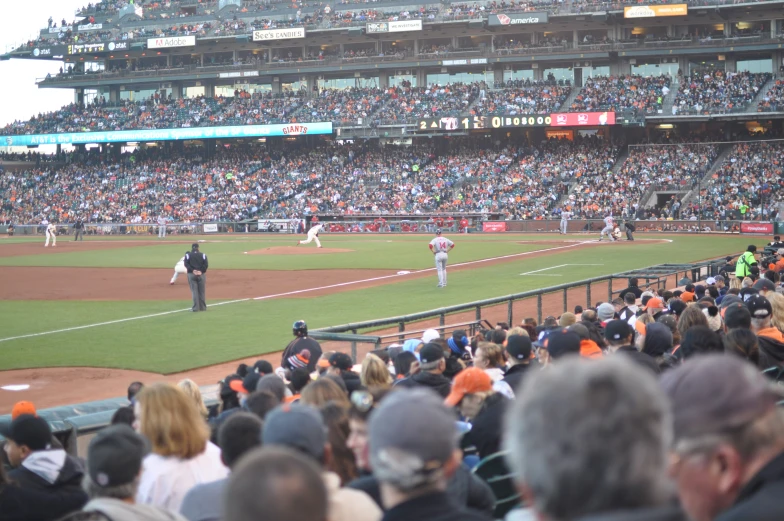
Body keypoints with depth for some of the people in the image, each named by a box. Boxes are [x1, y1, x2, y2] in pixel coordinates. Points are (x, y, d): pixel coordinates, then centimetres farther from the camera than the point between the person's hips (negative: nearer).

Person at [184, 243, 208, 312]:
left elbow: (186, 264, -8)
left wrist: (192, 270, -13)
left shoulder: (188, 255, 6)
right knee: (201, 291, 7)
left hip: (191, 274, -1)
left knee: (194, 291, -1)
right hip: (201, 275, 1)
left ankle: (196, 307, -6)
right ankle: (203, 307, 10)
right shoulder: (203, 255, 7)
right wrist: (201, 271, -8)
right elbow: (206, 264, -4)